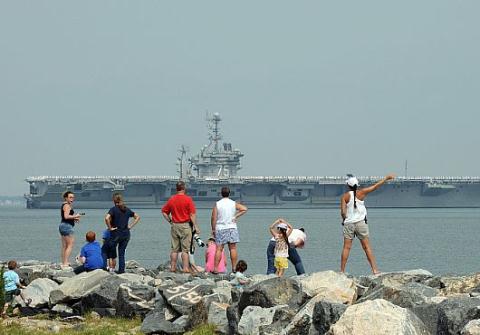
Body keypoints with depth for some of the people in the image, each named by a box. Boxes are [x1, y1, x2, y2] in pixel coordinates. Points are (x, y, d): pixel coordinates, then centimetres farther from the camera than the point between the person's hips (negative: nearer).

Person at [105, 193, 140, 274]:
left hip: (116, 234, -5)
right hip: (126, 234, 5)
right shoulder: (127, 210, 7)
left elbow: (107, 218, -25)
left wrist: (110, 228, -14)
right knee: (122, 253, 13)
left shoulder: (113, 209, -9)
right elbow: (137, 217, 15)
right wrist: (130, 226, 10)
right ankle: (121, 270, 8)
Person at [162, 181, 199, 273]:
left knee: (174, 248, 11)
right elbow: (192, 215, -12)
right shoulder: (188, 199, -10)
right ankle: (185, 268, -4)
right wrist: (196, 226, -8)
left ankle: (173, 267, 13)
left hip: (174, 225, 4)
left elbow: (164, 212, 11)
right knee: (185, 249, -1)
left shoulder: (171, 199, 5)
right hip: (185, 225, -4)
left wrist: (170, 221, 14)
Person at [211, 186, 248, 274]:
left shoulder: (217, 204, -2)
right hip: (232, 227, 1)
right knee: (233, 248, 5)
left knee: (219, 249, -2)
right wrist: (236, 216, -2)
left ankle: (215, 268, -4)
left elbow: (214, 218, -4)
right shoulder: (234, 204, 1)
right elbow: (244, 209, -8)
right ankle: (234, 267, 4)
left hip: (220, 228, -1)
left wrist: (213, 229, 4)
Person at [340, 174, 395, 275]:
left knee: (346, 247, 2)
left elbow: (343, 212, -8)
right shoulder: (361, 193, -1)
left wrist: (345, 219, 11)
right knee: (366, 246, 2)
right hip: (360, 223, 0)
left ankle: (342, 270, 1)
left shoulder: (345, 196, -2)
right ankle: (374, 269, -3)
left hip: (348, 224, 0)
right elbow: (375, 186, 6)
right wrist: (386, 178, 16)